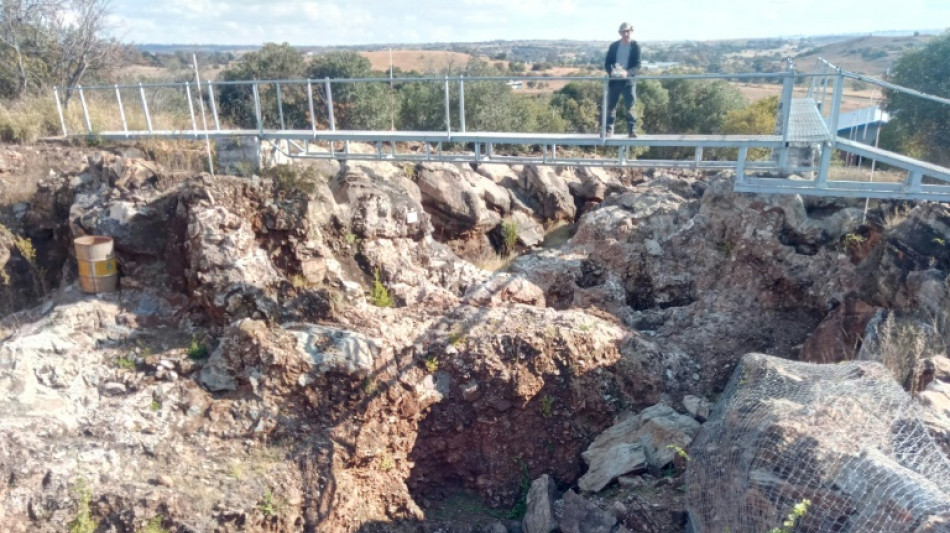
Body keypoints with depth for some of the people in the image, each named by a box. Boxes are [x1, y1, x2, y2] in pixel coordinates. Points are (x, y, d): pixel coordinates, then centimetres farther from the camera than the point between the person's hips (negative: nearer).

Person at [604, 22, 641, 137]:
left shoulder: (635, 46, 2)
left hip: (628, 81, -2)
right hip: (614, 80, 2)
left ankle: (632, 130, 1)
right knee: (610, 106, 3)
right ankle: (609, 129, 10)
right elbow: (607, 63, 6)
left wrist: (627, 72, -23)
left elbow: (637, 65, -4)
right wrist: (611, 71, -16)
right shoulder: (614, 45, 8)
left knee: (629, 107, -4)